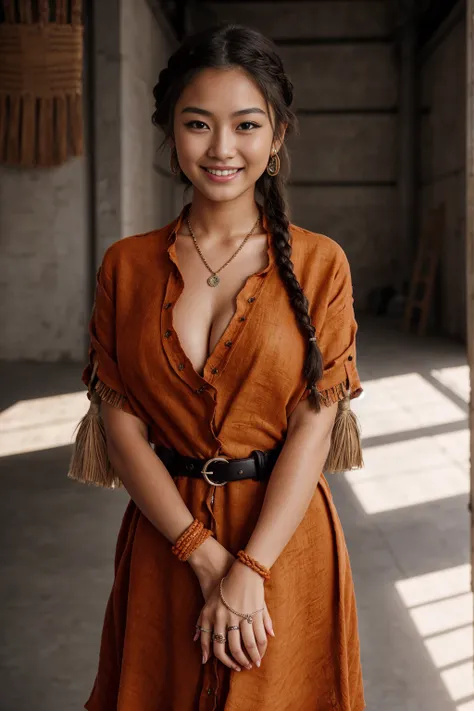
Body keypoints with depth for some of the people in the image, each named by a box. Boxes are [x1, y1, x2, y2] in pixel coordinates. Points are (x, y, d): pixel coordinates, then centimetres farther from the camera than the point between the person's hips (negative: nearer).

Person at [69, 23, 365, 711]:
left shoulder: (319, 262, -5)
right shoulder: (126, 264, 0)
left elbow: (313, 427, -9)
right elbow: (121, 424, -5)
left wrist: (249, 571, -16)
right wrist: (206, 555, -13)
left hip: (283, 534, -1)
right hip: (163, 535, 2)